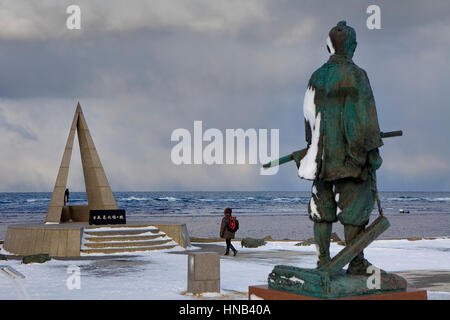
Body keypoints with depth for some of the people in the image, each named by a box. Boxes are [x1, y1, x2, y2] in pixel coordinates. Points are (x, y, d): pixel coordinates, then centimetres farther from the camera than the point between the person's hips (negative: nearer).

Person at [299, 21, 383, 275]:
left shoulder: (317, 77, 7)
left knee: (322, 208, 9)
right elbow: (364, 116, -13)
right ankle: (356, 263, 3)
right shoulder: (356, 75, -10)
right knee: (355, 207, 0)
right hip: (351, 155, -5)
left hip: (323, 154, 6)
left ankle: (323, 259, 11)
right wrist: (373, 149, -7)